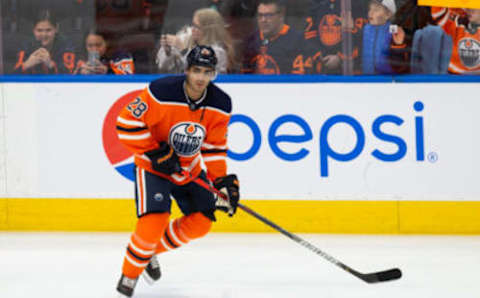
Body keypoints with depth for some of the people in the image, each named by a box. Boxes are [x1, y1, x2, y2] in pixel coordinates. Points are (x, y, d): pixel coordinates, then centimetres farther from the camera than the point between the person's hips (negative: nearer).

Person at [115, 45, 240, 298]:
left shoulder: (220, 105, -10)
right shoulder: (161, 92, -26)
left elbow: (214, 147, -1)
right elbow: (128, 123, -21)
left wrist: (223, 181, -11)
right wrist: (155, 153, -24)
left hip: (189, 169, 6)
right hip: (153, 165, -6)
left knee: (200, 223, 4)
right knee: (154, 221, -22)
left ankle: (152, 251, 28)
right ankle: (129, 274, -1)